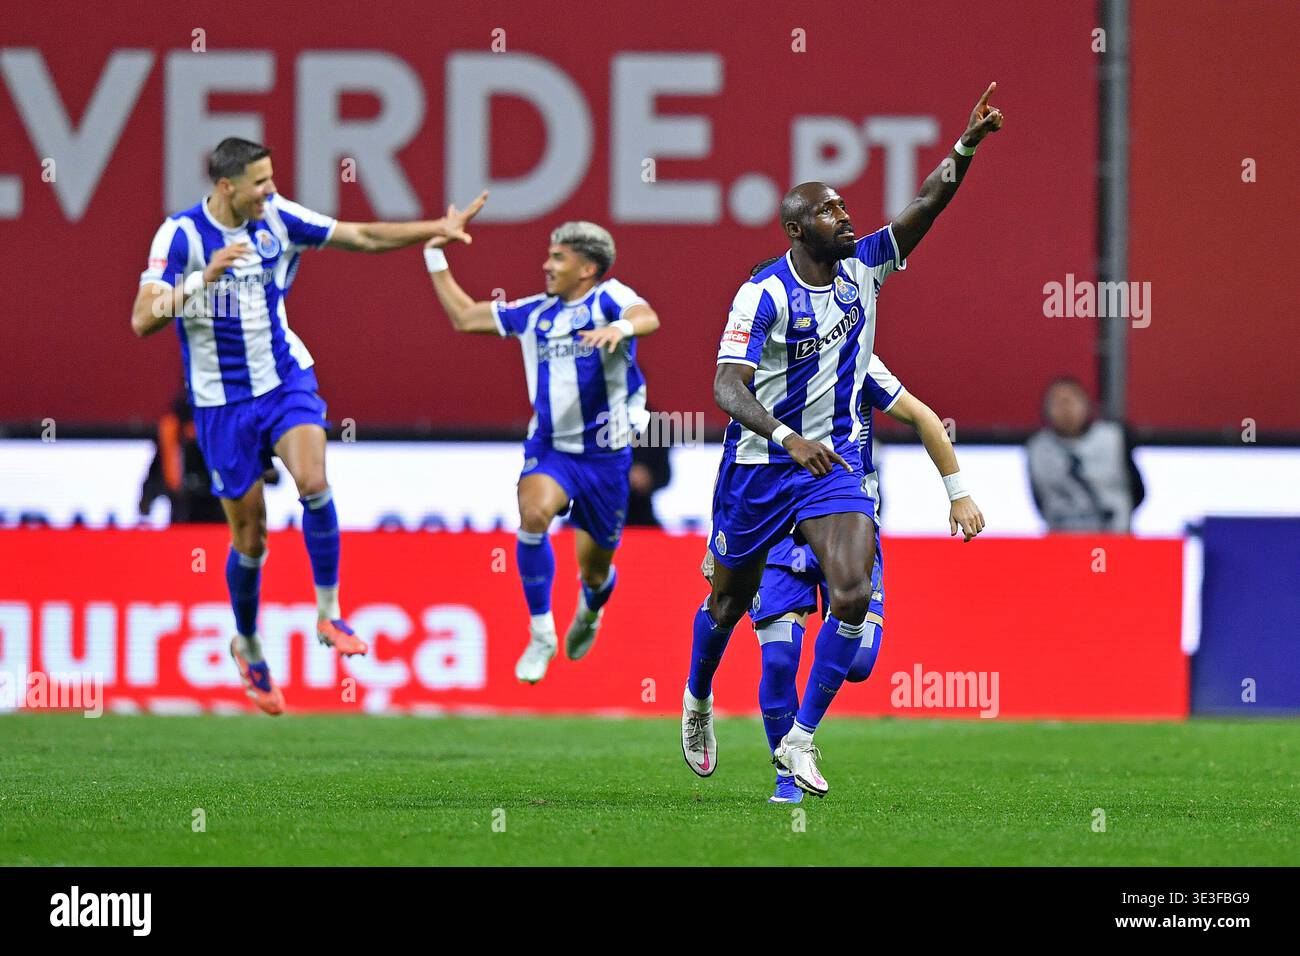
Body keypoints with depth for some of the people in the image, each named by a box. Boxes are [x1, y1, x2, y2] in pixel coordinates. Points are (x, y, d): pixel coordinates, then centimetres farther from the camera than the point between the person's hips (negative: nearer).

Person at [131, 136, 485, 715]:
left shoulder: (277, 217, -4)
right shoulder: (181, 235, -17)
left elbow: (363, 237, 6)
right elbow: (142, 321, -26)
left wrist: (437, 229, 1)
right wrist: (204, 277, -38)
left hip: (286, 380, 2)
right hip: (223, 401, -2)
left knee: (312, 482, -25)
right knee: (249, 539, 3)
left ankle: (328, 614, -11)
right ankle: (247, 647, 29)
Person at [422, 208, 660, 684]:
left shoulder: (609, 297, -5)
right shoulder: (534, 313, 9)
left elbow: (647, 318, -27)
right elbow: (463, 316, 18)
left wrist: (620, 327, -49)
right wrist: (436, 257, 17)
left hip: (605, 453, -3)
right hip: (548, 448, 3)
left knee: (594, 569, 10)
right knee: (534, 513, -30)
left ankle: (589, 613, 49)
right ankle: (541, 636, -20)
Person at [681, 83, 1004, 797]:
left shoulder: (862, 267, -2)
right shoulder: (763, 294, -18)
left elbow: (926, 205, -9)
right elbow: (727, 387, -26)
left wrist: (965, 148, -25)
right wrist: (787, 437, -41)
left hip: (836, 461, 3)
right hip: (760, 465, -3)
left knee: (852, 596, -17)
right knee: (730, 599, 15)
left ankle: (799, 739, -7)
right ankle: (698, 702, 44)